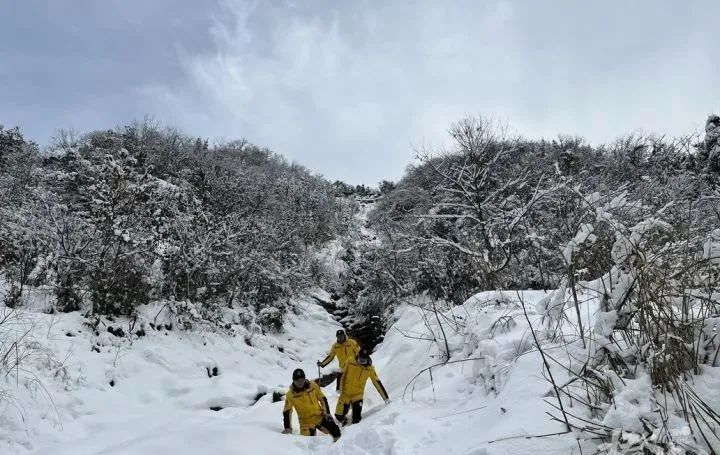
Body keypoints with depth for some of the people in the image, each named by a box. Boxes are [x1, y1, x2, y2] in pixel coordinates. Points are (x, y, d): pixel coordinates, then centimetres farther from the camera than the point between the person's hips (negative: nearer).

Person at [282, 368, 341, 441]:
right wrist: (287, 427, -9)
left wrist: (327, 412, -1)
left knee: (335, 431, -15)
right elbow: (287, 411, -5)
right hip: (306, 423, -1)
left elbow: (323, 399, 5)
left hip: (320, 416, 1)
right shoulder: (290, 394, -9)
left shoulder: (313, 385, -5)